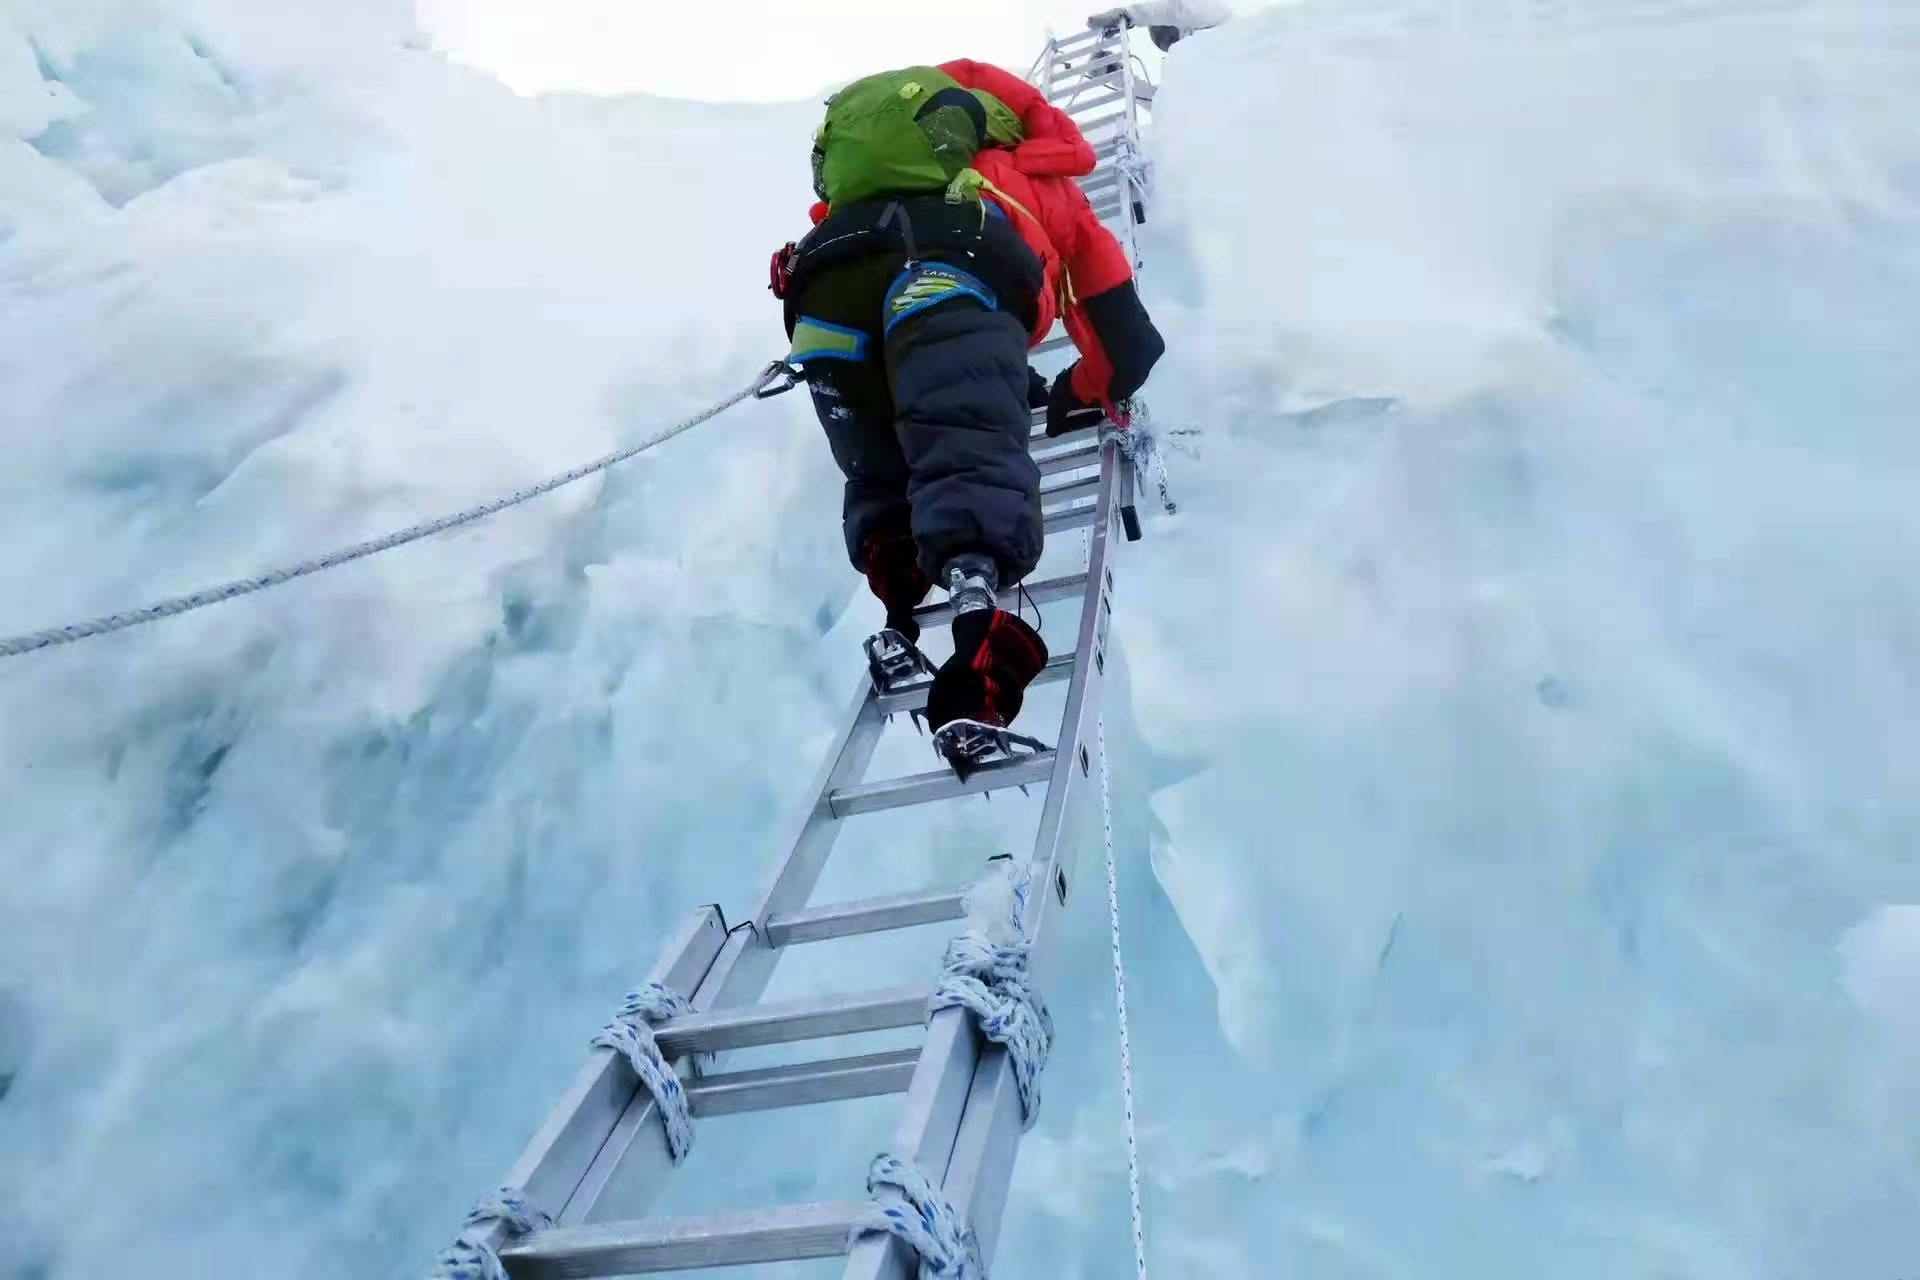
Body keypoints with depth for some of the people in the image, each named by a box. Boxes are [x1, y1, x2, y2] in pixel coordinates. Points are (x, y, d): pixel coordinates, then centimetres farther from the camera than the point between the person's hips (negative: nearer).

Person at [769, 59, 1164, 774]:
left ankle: (902, 624, 0)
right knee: (977, 464, -18)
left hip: (824, 273, 4)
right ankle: (977, 685, -39)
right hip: (952, 274, -4)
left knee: (879, 477, 21)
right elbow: (1127, 339, 36)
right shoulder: (1047, 182, 38)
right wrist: (1080, 396, 56)